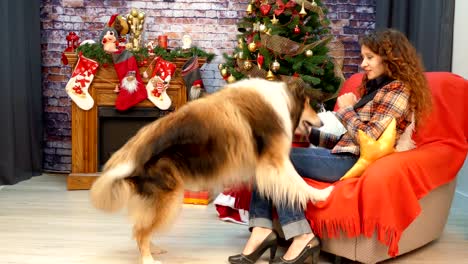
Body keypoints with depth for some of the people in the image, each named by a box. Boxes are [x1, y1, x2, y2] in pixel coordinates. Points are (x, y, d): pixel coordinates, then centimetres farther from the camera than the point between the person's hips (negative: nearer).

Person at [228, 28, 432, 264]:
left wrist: (346, 109, -3)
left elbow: (368, 138, -17)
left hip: (353, 163, -10)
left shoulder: (397, 91, -6)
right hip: (343, 155, 10)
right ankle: (262, 229, -16)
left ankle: (302, 237, -22)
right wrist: (311, 133, 12)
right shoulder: (375, 88, 23)